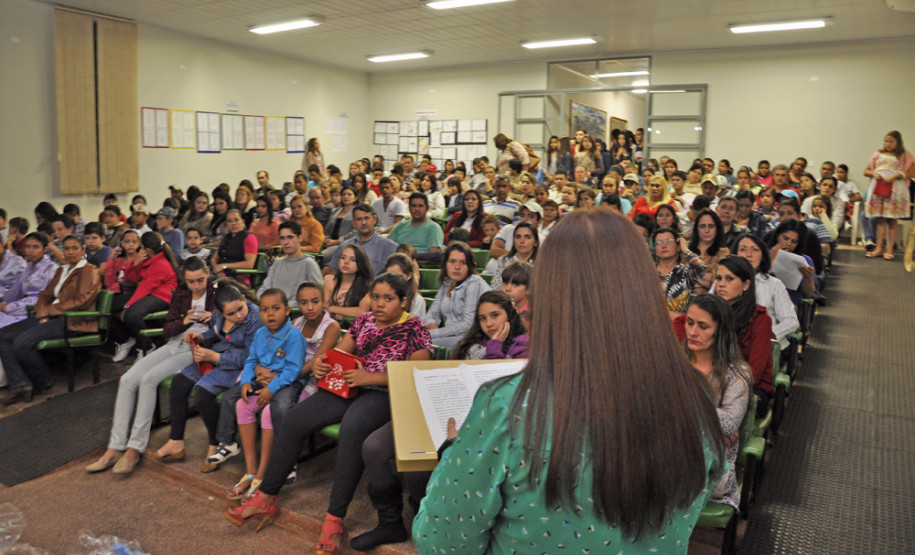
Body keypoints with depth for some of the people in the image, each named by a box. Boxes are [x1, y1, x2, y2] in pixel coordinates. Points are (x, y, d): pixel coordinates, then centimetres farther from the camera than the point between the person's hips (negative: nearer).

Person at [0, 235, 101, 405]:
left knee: (22, 342, -24)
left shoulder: (89, 271, -4)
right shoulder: (61, 271, 23)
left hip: (73, 322, -9)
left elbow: (81, 301, -16)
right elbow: (46, 294, 19)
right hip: (53, 316, 9)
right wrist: (42, 310, -4)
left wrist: (49, 310, -12)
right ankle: (20, 385, -13)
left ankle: (44, 380, 0)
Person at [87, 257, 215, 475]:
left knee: (149, 379, -26)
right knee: (127, 380, -13)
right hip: (174, 344, 6)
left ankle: (135, 449, -19)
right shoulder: (180, 293, 15)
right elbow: (166, 330, 11)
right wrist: (184, 321, -10)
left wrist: (212, 317, -21)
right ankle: (115, 448, -9)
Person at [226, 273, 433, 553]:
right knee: (295, 419, -10)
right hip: (347, 386, 7)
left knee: (351, 428, -36)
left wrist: (371, 377, -21)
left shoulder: (414, 328, -3)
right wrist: (320, 363, -8)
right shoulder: (364, 320, 16)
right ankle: (266, 497, 3)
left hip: (383, 393, -6)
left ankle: (334, 519, -28)